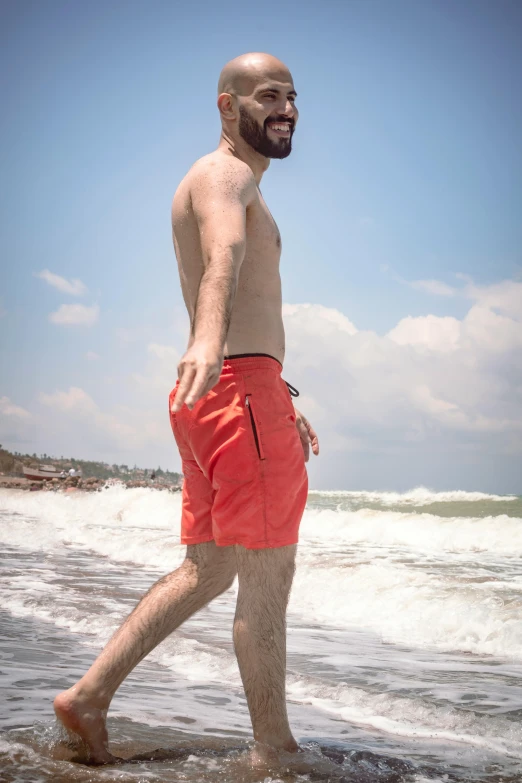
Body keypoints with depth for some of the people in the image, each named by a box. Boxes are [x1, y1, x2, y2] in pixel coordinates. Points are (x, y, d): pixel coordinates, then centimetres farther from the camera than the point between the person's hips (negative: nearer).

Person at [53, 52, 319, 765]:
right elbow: (223, 259, -31)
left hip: (216, 392, 10)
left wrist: (283, 404, 38)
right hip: (242, 389, -10)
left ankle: (89, 695, 16)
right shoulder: (225, 175, -6)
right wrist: (208, 340, -50)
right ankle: (276, 749, 8)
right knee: (268, 575, -3)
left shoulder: (236, 185, 27)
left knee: (207, 569, 14)